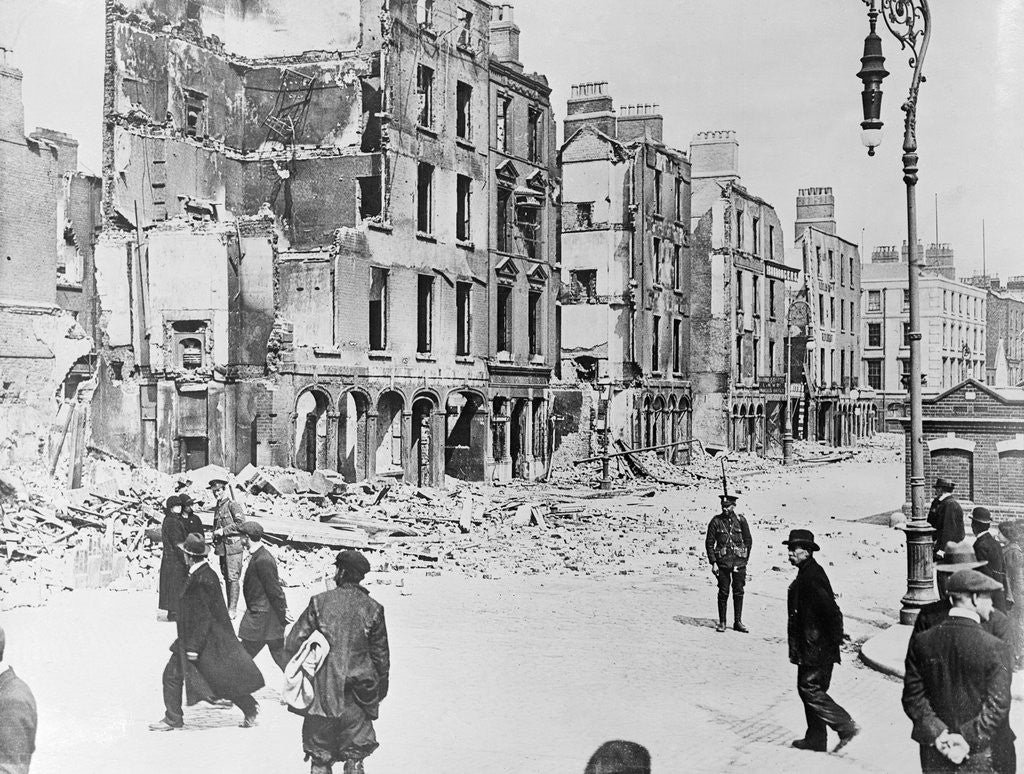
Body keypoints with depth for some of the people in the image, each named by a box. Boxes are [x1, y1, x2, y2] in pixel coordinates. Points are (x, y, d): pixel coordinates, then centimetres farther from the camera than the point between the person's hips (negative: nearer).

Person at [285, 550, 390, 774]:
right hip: (356, 696, 1)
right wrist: (382, 686, 18)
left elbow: (293, 643, -3)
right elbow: (381, 655, 5)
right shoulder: (372, 608, -3)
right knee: (355, 755, 11)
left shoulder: (319, 602, -6)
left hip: (322, 691, -1)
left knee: (320, 755, 10)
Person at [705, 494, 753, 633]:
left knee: (739, 592, 5)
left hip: (739, 562, 1)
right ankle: (722, 622, 10)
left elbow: (748, 540, 11)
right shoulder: (716, 521, -1)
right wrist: (713, 563, -4)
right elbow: (709, 543, 2)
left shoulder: (740, 520, 3)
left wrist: (745, 559, 5)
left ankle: (738, 622, 15)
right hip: (722, 562, -1)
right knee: (723, 593, 1)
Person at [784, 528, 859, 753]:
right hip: (811, 648, 11)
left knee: (811, 688, -6)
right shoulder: (807, 574, 13)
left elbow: (831, 611, -24)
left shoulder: (811, 578, -20)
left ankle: (846, 727, -1)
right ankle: (815, 739, 20)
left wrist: (835, 640, -19)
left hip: (816, 648, -11)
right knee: (807, 688, 14)